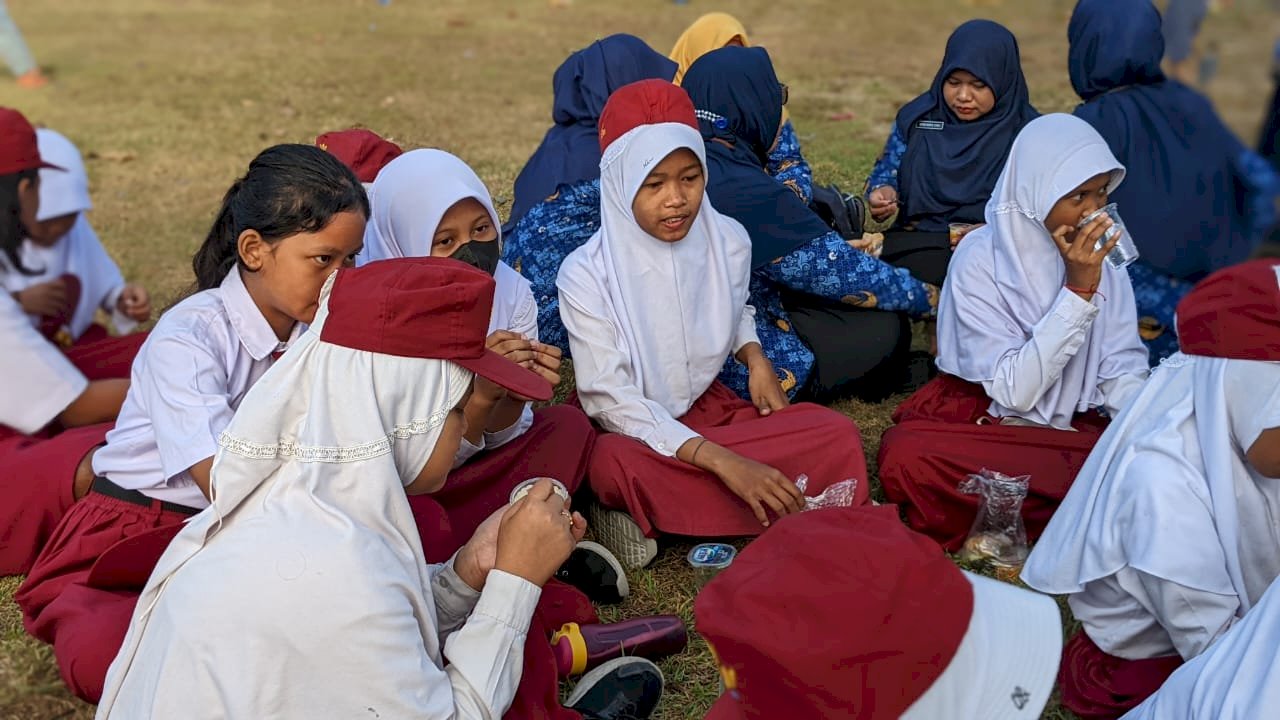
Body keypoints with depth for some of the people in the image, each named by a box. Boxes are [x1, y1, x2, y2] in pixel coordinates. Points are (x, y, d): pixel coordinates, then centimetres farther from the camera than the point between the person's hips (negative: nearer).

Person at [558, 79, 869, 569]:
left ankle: (657, 514, -18)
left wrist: (755, 357, -6)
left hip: (706, 407, 6)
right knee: (615, 465, -40)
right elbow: (610, 399, -22)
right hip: (629, 430, -5)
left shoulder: (728, 242, -6)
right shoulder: (586, 276, -20)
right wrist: (720, 461, -32)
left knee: (837, 435, -16)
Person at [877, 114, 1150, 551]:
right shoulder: (980, 259, -14)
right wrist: (1078, 290, -24)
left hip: (1073, 426, 3)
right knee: (908, 458, -34)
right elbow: (1014, 392, -20)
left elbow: (1123, 374, -1)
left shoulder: (1102, 255, 0)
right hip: (980, 418, -3)